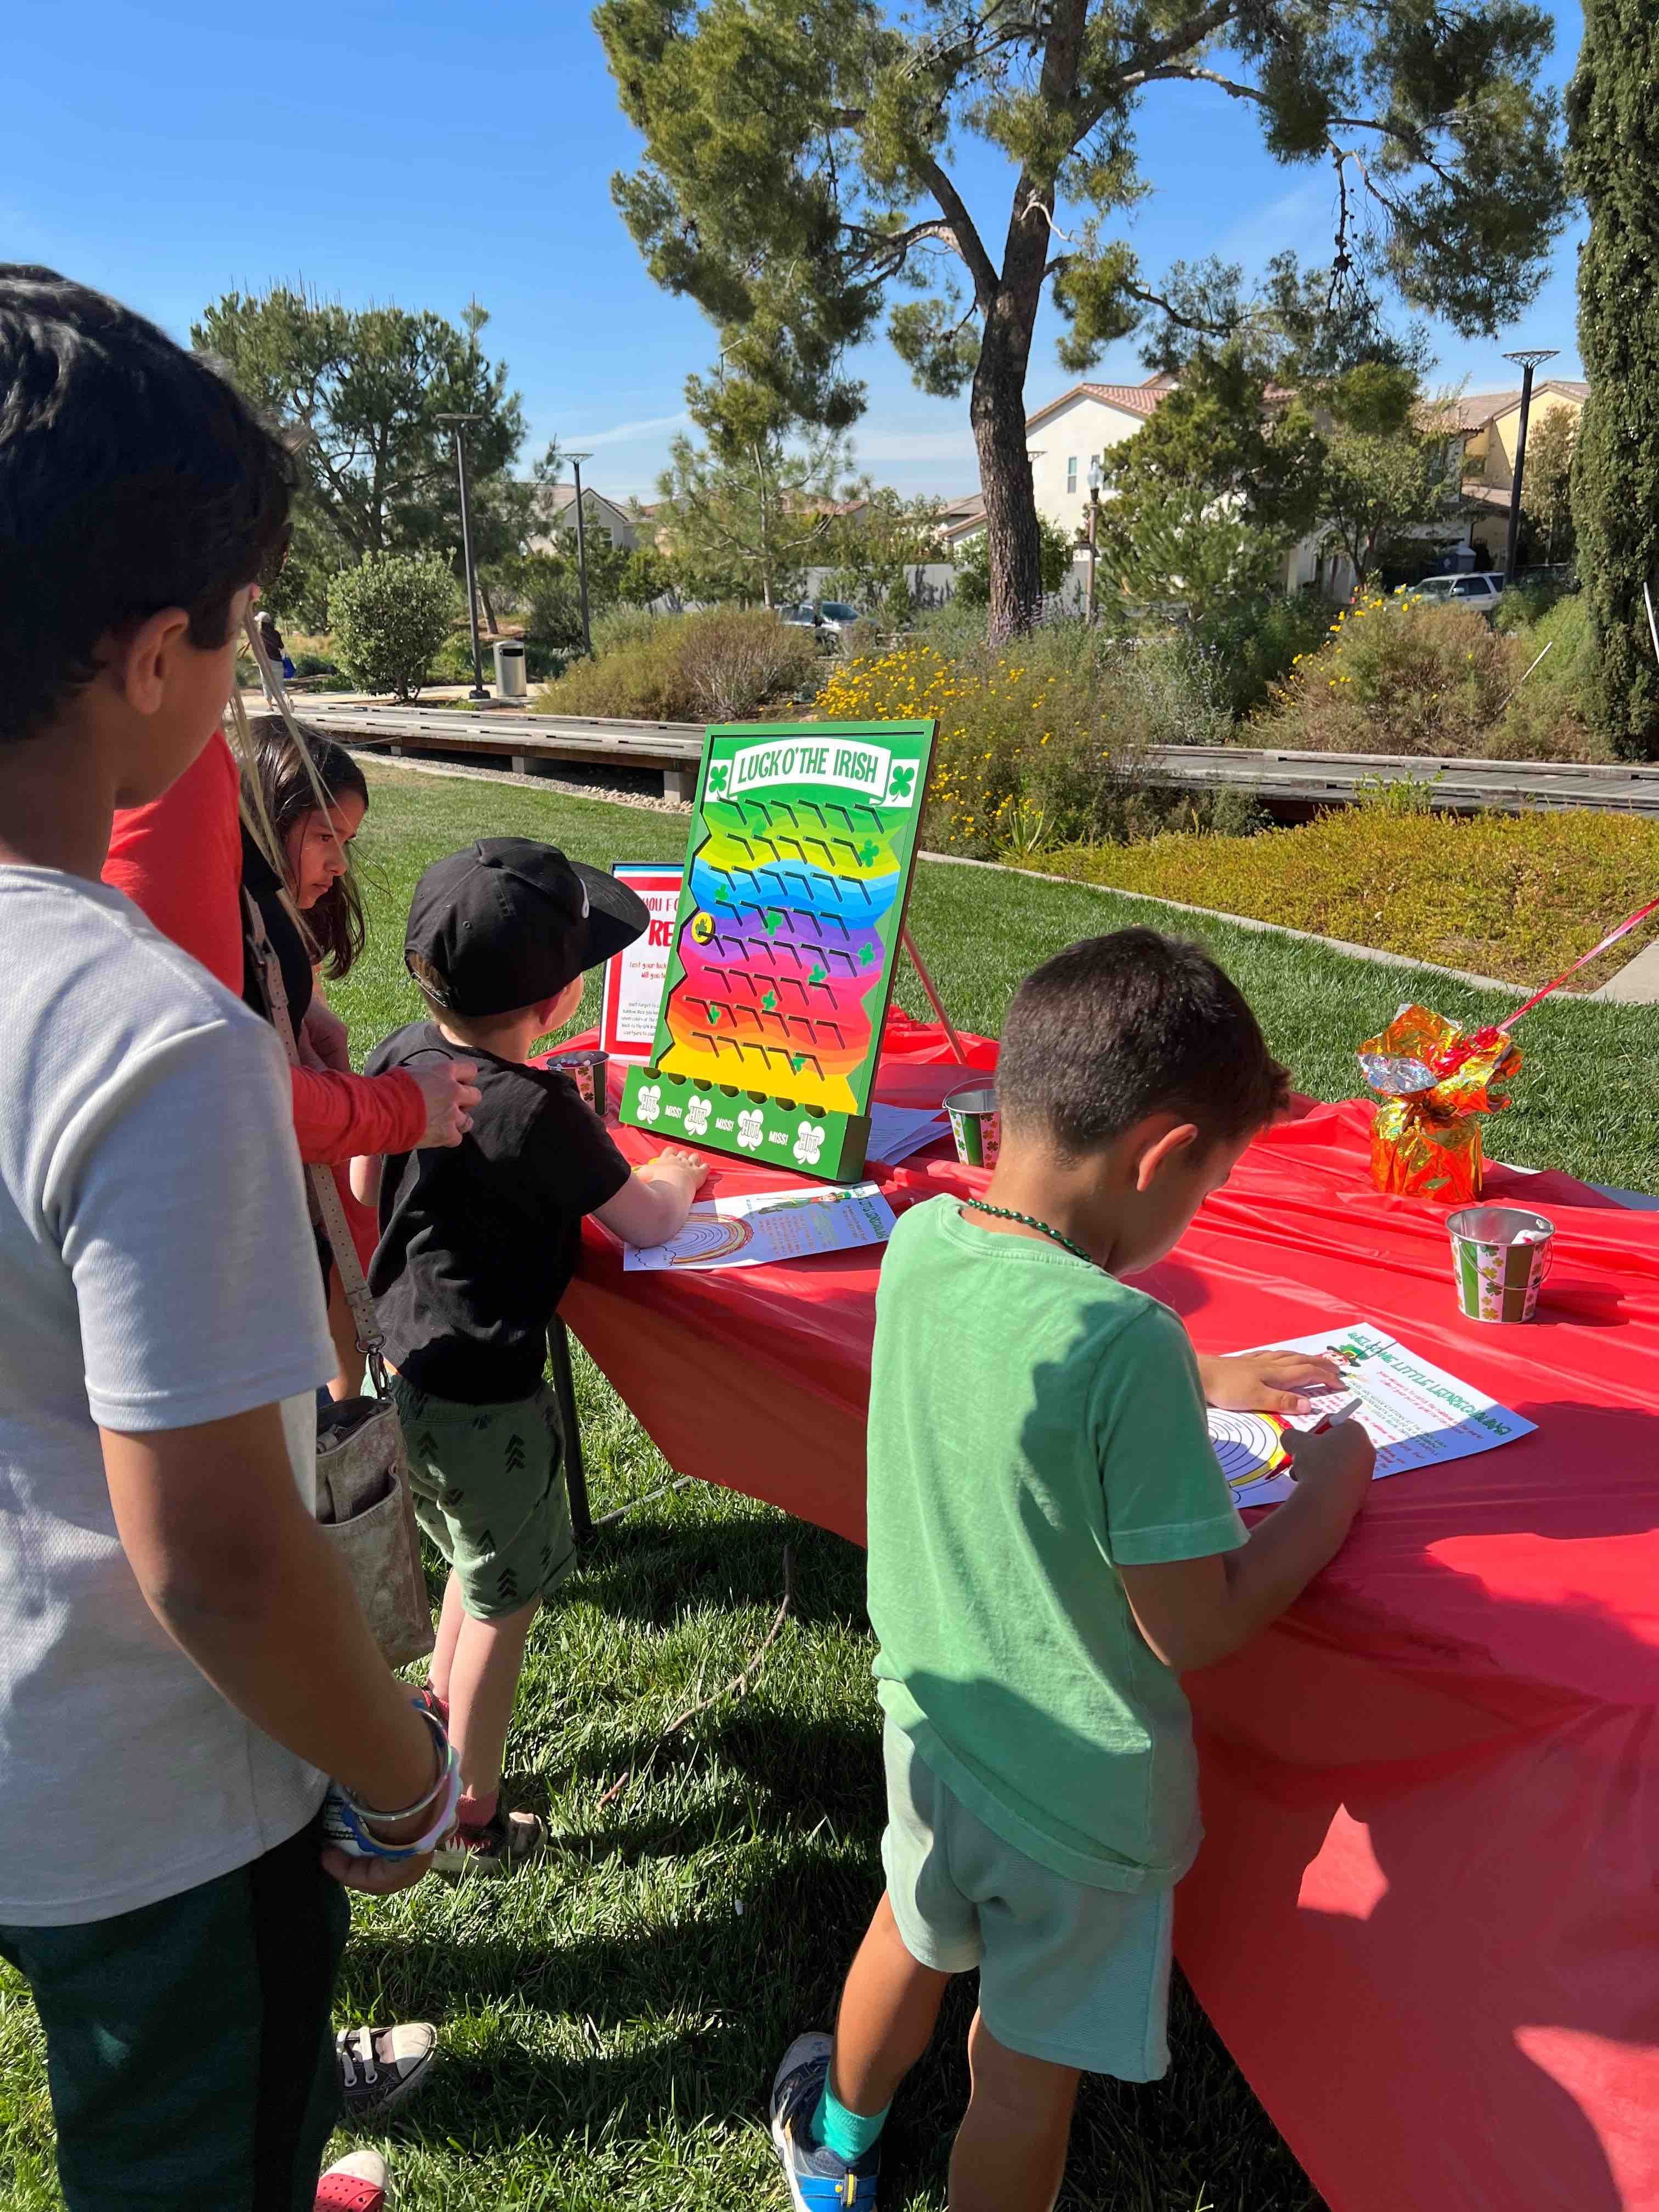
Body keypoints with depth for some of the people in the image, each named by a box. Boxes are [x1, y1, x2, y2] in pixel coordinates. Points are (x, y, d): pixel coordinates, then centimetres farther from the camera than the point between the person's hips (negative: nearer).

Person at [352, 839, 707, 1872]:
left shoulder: (404, 1054, -5)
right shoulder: (539, 1110, -27)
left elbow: (364, 1180, 11)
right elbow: (647, 1223, -15)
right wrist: (674, 1172, 8)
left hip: (403, 1361, 8)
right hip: (483, 1395, -7)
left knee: (477, 1556, 28)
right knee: (504, 1597, 11)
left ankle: (437, 1715, 46)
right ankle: (473, 1825, 26)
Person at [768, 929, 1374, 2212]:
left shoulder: (920, 1243, -12)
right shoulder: (1126, 1340, -33)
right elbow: (1195, 1631, -23)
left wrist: (1199, 1381, 12)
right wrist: (1337, 1481, -11)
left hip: (932, 1719, 7)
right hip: (1077, 1791, -7)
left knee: (912, 1939, 34)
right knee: (1025, 2079, 19)